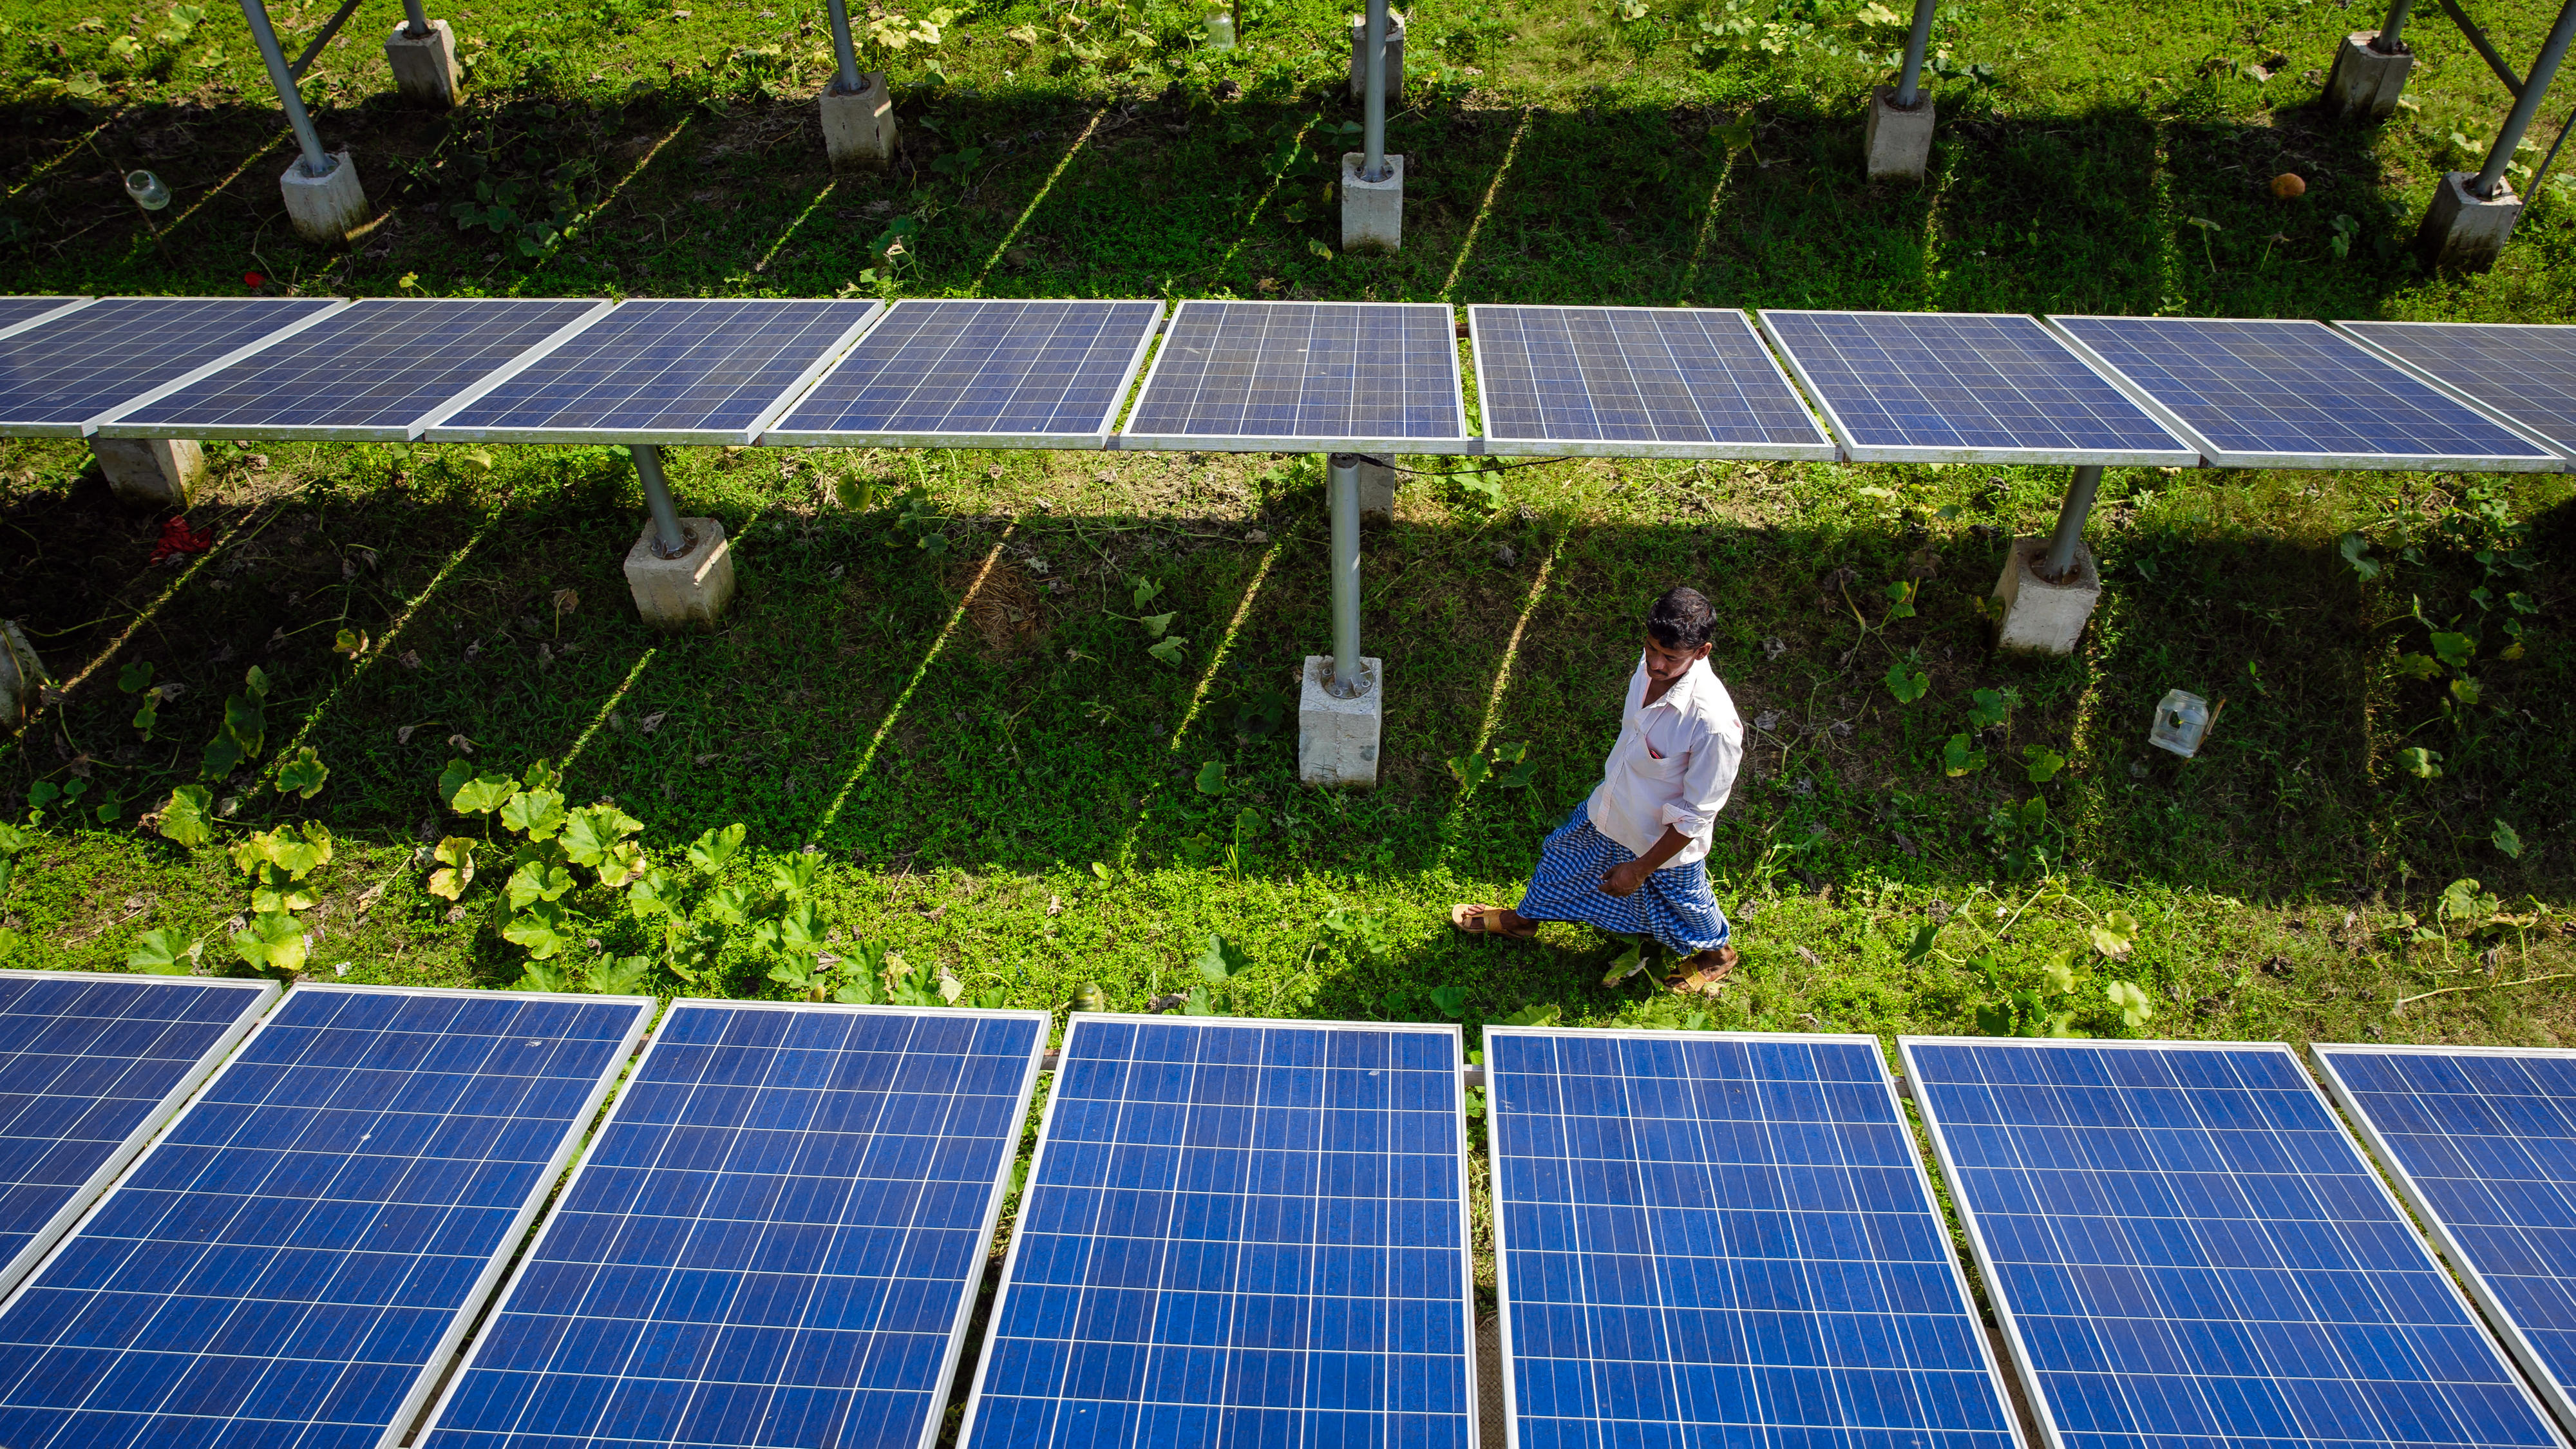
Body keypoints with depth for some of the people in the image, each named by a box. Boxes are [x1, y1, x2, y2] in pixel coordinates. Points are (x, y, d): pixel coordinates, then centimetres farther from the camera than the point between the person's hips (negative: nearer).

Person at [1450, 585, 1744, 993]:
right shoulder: (1652, 667, -19)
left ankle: (1717, 953, 58)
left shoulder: (1714, 724, -40)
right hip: (1608, 809, 6)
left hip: (1664, 843, -6)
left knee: (1679, 907, 23)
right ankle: (1524, 918, 59)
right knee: (1564, 856, 28)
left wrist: (1640, 868, -19)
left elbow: (1695, 817, -27)